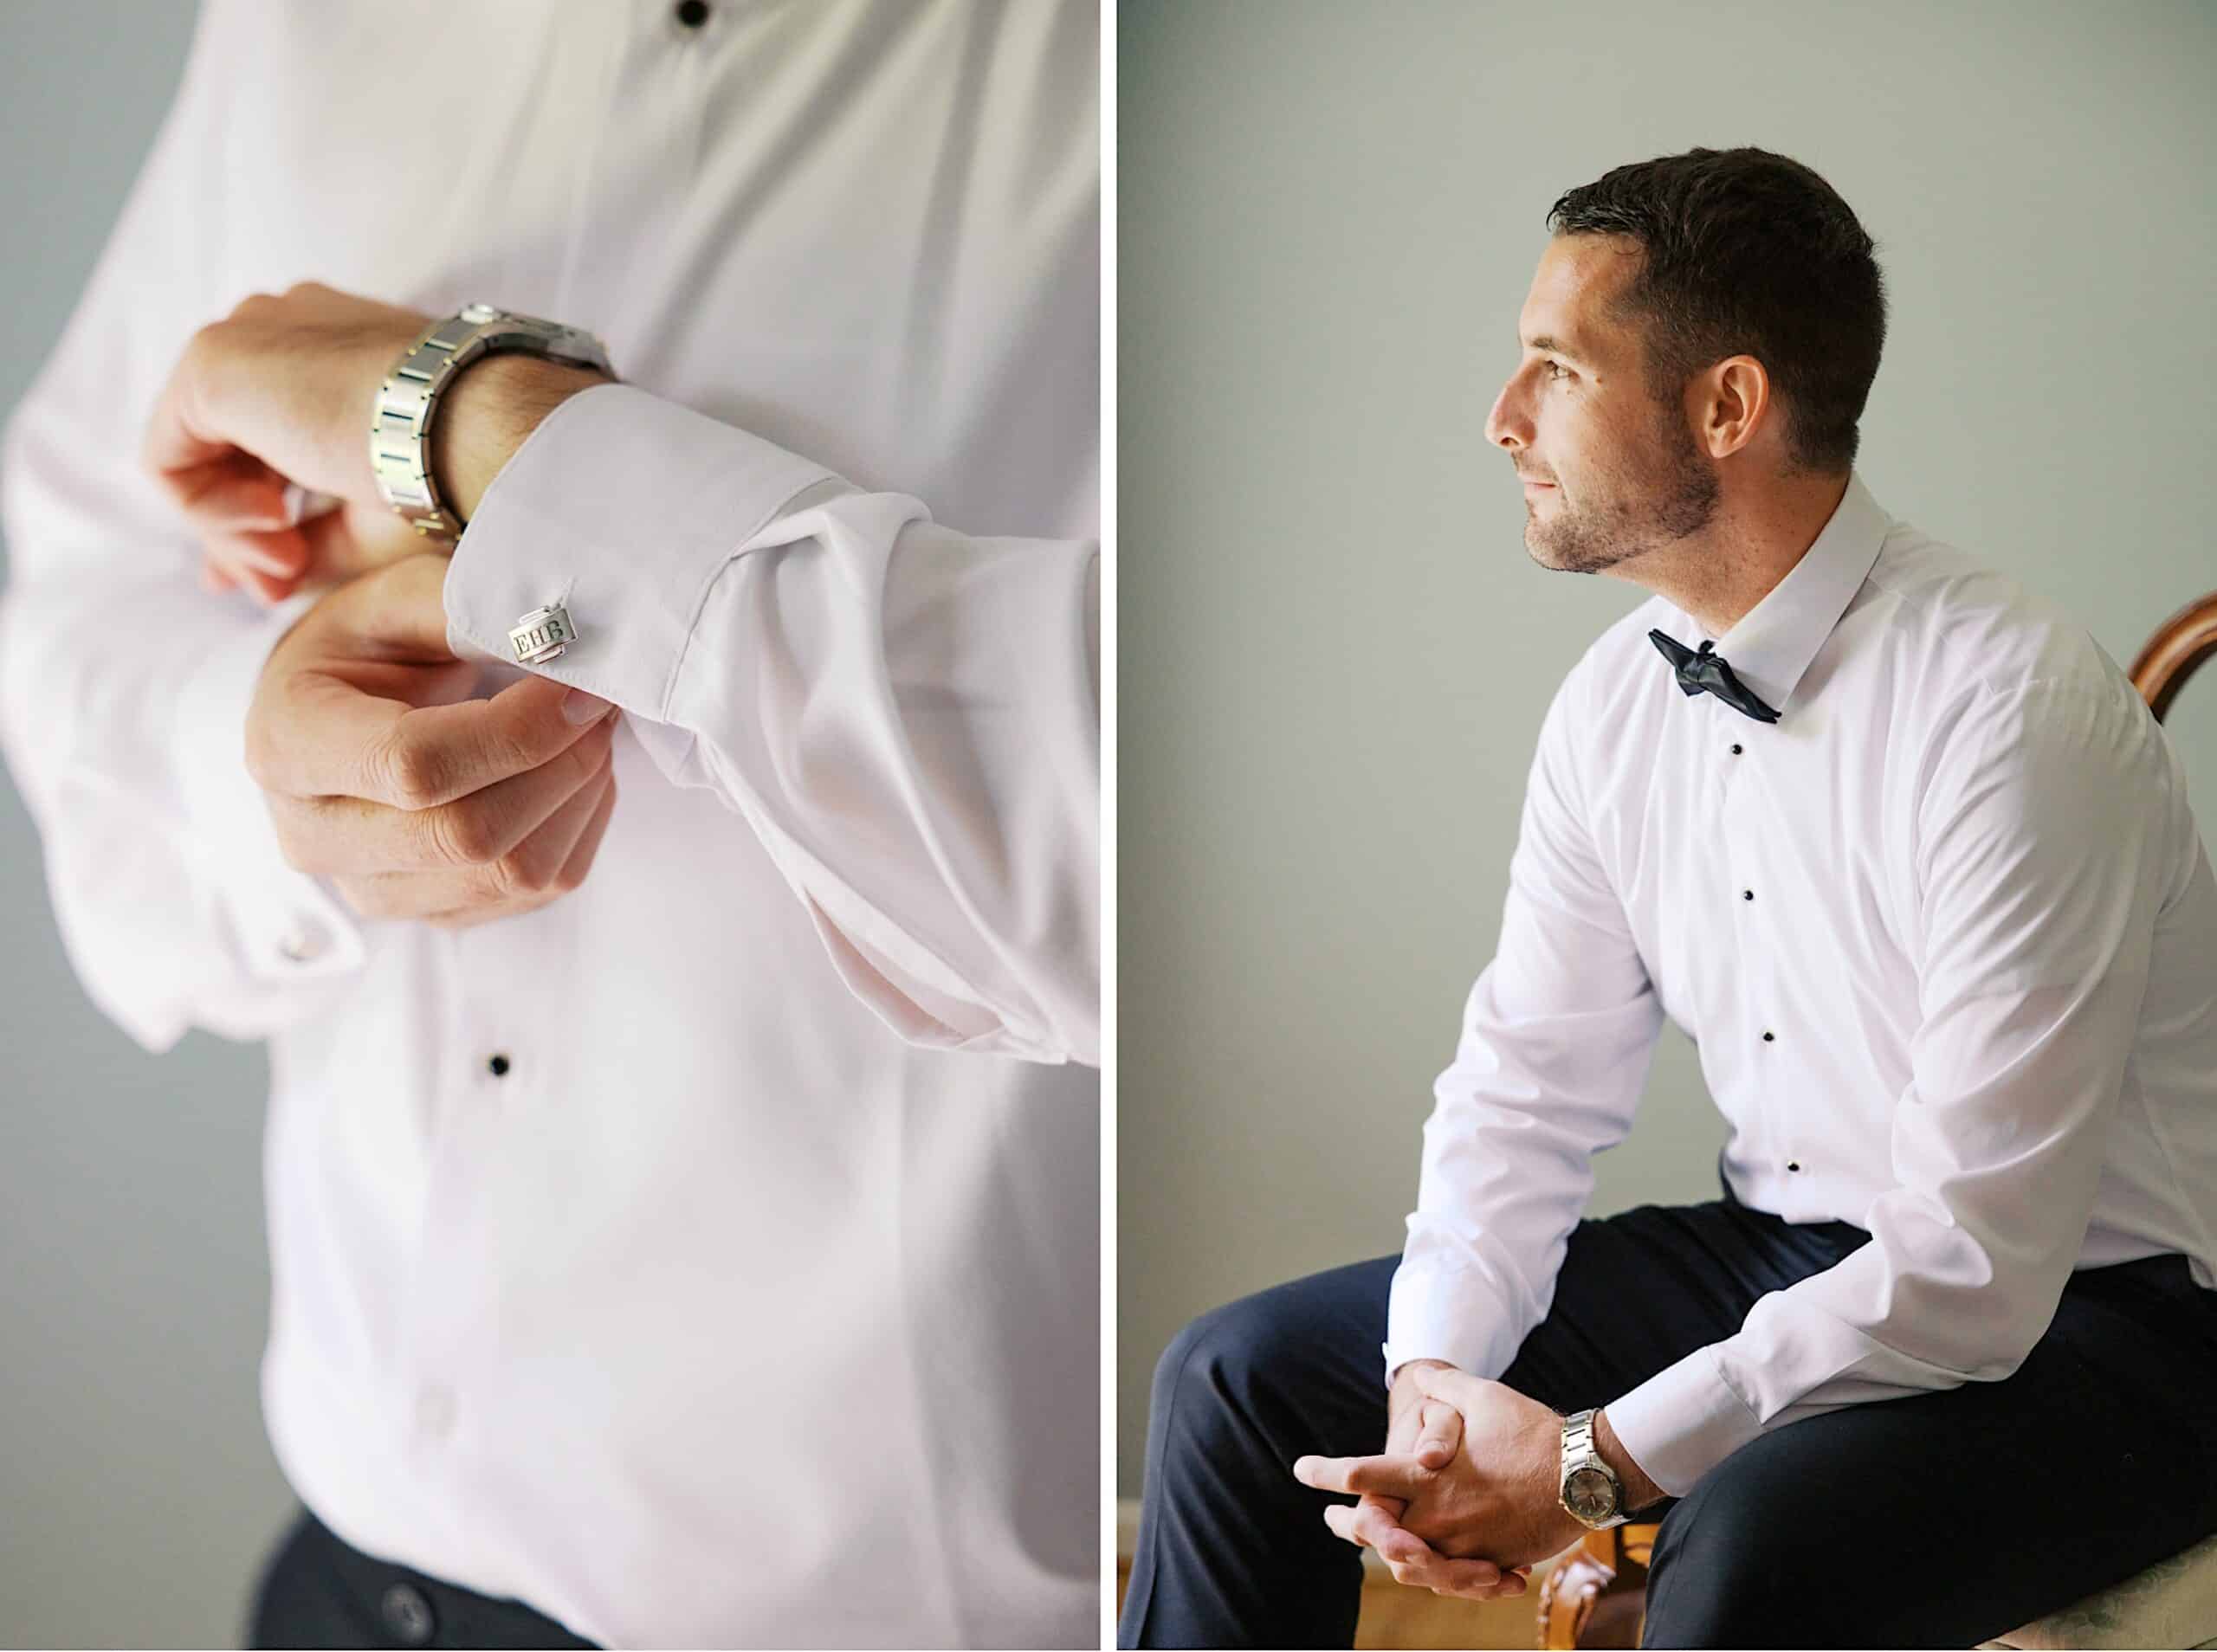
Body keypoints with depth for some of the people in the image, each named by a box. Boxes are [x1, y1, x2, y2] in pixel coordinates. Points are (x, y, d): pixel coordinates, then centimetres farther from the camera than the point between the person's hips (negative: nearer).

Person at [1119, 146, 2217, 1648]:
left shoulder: (2011, 709, -24)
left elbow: (1976, 1260, -26)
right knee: (1243, 1373, 2)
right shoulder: (1619, 701, 0)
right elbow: (1530, 1084, 5)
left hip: (2081, 1314, -7)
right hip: (1789, 1254, 7)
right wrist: (1436, 1379, -11)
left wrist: (1592, 1466, -24)